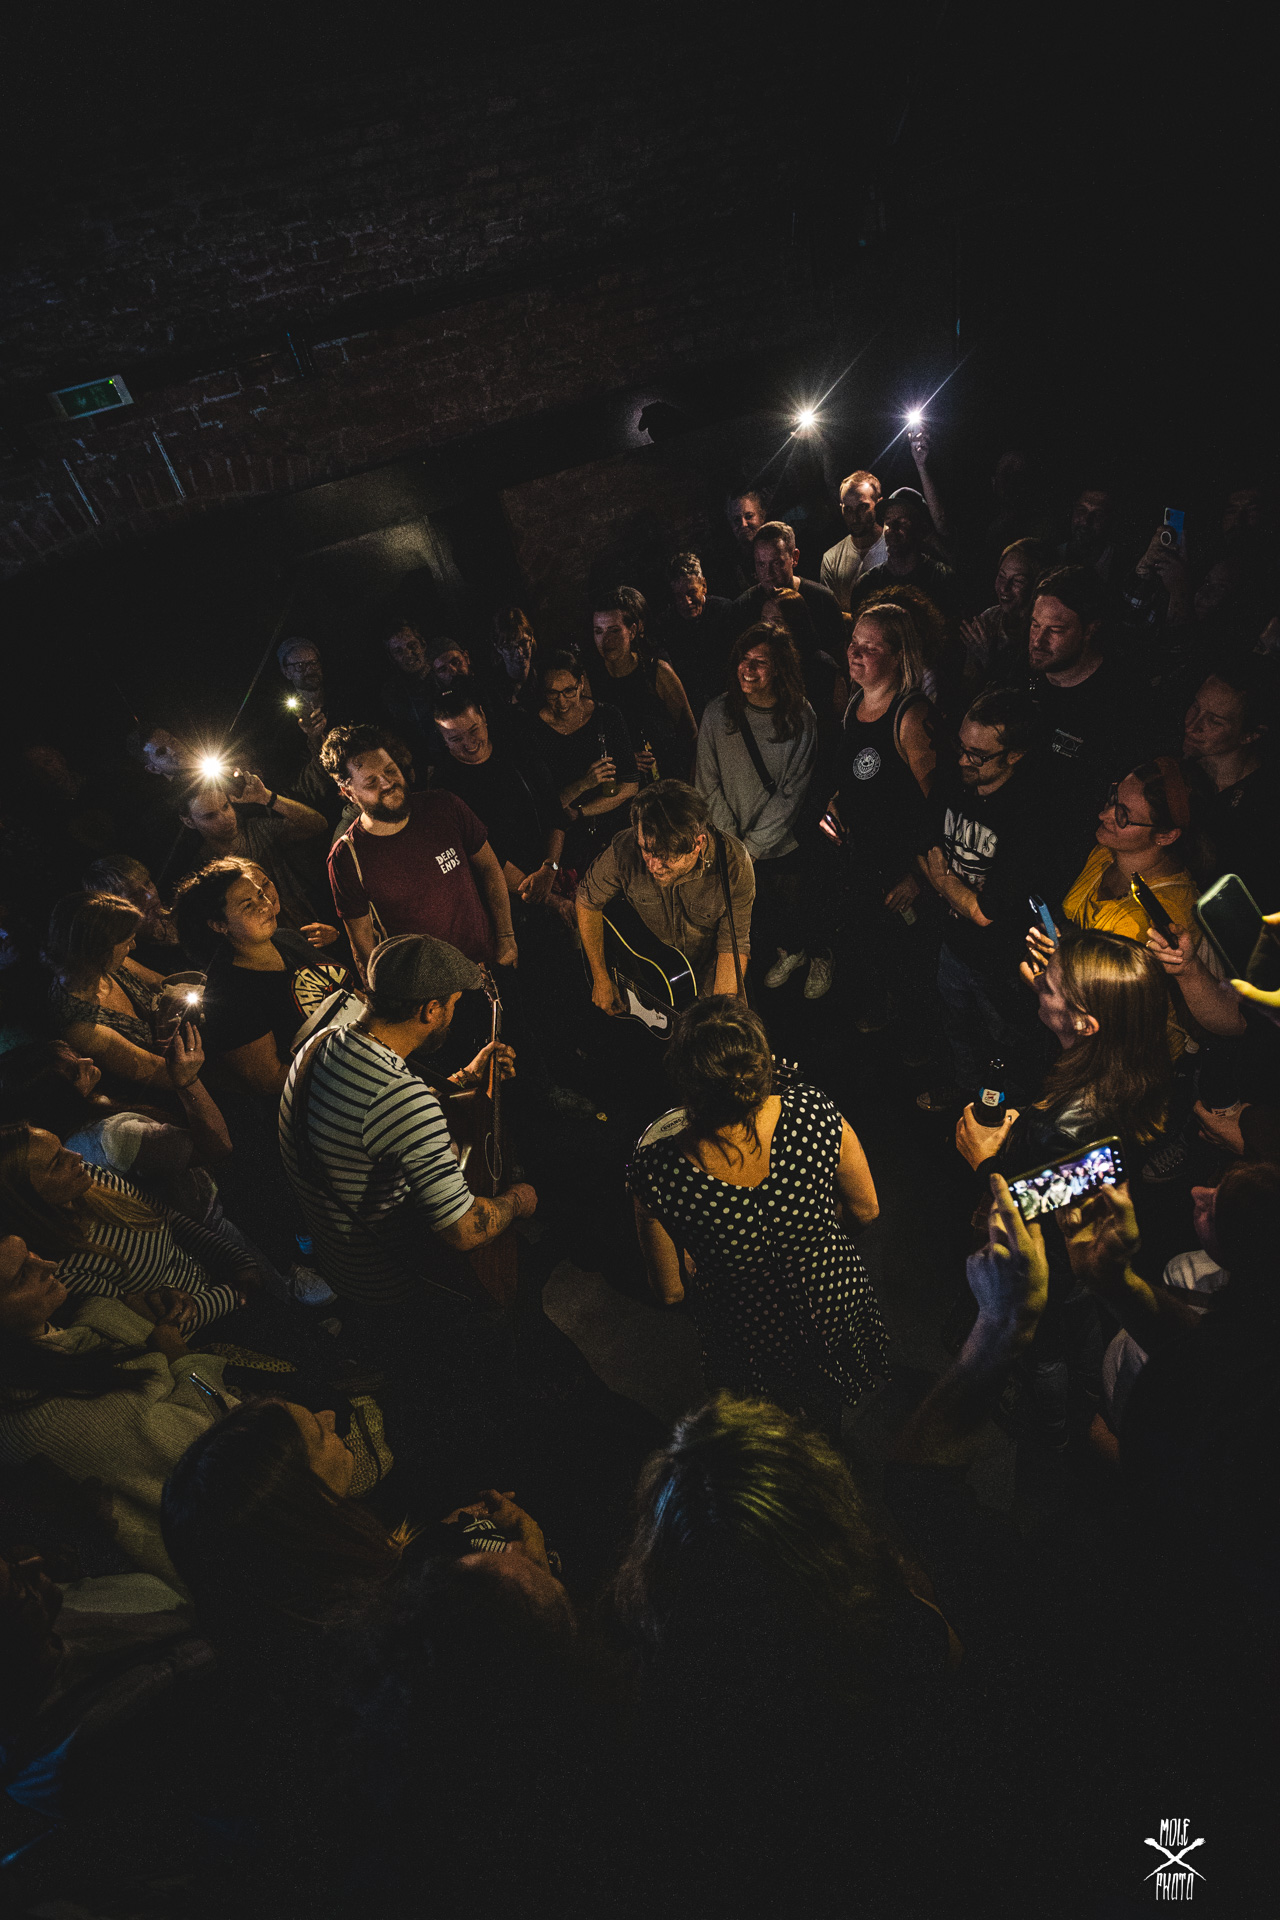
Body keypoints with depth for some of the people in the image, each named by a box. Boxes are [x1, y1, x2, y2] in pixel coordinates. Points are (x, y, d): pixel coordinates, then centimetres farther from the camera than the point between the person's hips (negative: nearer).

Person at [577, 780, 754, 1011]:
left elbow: (732, 947, -20)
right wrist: (600, 979, -3)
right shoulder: (623, 850, -26)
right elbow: (587, 900, -7)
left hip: (707, 969, 0)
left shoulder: (735, 864, -29)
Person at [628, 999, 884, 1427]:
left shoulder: (656, 1172, -35)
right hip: (837, 1306, 3)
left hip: (753, 1344, -2)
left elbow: (670, 1292, -17)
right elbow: (865, 1211, -11)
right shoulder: (814, 1115, -30)